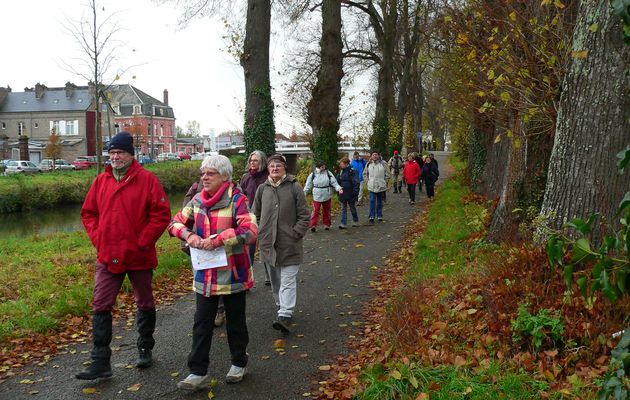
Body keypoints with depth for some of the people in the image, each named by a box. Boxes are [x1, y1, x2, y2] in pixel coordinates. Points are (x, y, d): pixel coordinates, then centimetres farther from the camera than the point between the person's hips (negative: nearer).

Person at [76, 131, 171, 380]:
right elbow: (88, 213, 12)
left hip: (139, 256, -3)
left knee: (145, 304, 14)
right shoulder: (101, 180, 4)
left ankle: (145, 350, 33)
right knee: (101, 307, 0)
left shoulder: (147, 179, -9)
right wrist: (97, 239, 0)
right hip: (107, 256, 3)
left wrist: (143, 242, -14)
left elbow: (162, 214, -12)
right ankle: (100, 363, 7)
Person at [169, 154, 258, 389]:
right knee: (202, 324, 6)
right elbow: (176, 222, 11)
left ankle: (239, 363, 33)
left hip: (232, 274, -4)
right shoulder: (198, 200, 3)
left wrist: (217, 240, -30)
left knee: (235, 321, 13)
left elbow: (250, 231, -27)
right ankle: (198, 372, 16)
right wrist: (188, 235, -12)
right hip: (205, 274, 5)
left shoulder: (237, 200, -15)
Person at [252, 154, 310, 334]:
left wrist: (295, 234, -10)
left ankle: (285, 315, -12)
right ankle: (281, 306, 33)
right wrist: (260, 235, 5)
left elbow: (304, 216, -3)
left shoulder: (294, 187, -5)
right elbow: (255, 214, 14)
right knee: (275, 279, 16)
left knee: (288, 280, -7)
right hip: (268, 243, 4)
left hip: (289, 245, -4)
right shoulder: (262, 189, 5)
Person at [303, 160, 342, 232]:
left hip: (327, 196, 2)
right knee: (316, 211, -7)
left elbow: (334, 182, -4)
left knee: (326, 211, 13)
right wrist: (304, 193, 2)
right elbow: (308, 185, 5)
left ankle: (327, 224, 26)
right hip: (317, 196, -1)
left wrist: (338, 188, -21)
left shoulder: (328, 173, -2)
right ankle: (313, 225, -5)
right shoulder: (313, 175, -2)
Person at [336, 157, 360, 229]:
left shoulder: (352, 171, -13)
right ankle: (343, 223, 5)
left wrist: (355, 192, -18)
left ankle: (356, 221, 28)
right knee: (343, 208, 4)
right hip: (343, 193, 5)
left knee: (352, 207, 10)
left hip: (350, 193, -5)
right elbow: (338, 181, 15)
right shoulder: (341, 171, 6)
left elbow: (356, 182, -15)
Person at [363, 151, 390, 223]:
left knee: (380, 202, 10)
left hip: (381, 186, -1)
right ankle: (371, 216, -1)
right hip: (372, 186, 1)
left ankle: (379, 216, 20)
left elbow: (387, 174, 2)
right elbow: (365, 173, 16)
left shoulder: (383, 163, -4)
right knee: (372, 201, -5)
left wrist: (384, 181, -2)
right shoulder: (369, 164, 3)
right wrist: (368, 180, 6)